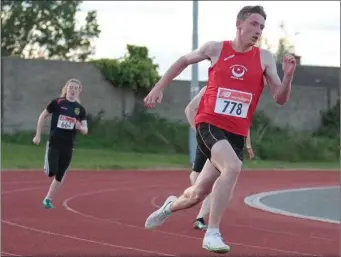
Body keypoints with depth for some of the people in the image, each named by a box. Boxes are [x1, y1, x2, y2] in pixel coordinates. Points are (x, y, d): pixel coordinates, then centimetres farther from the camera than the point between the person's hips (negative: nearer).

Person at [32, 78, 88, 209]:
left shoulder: (80, 109, 3)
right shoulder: (56, 102, -5)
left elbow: (85, 130, 4)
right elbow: (42, 116, 5)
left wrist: (80, 127, -20)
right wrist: (38, 135, 3)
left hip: (68, 146, 3)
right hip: (54, 143, -3)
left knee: (60, 176, 6)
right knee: (51, 172, -17)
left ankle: (48, 199, 21)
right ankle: (47, 167, 19)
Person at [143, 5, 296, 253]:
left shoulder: (265, 58, 1)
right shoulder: (216, 48, -1)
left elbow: (280, 99, -2)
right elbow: (184, 60, 17)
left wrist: (288, 75, -20)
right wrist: (159, 87, 16)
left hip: (237, 133, 3)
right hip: (209, 124, -3)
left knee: (197, 195, 10)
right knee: (233, 167, -32)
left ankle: (172, 205, 47)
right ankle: (212, 233, -22)